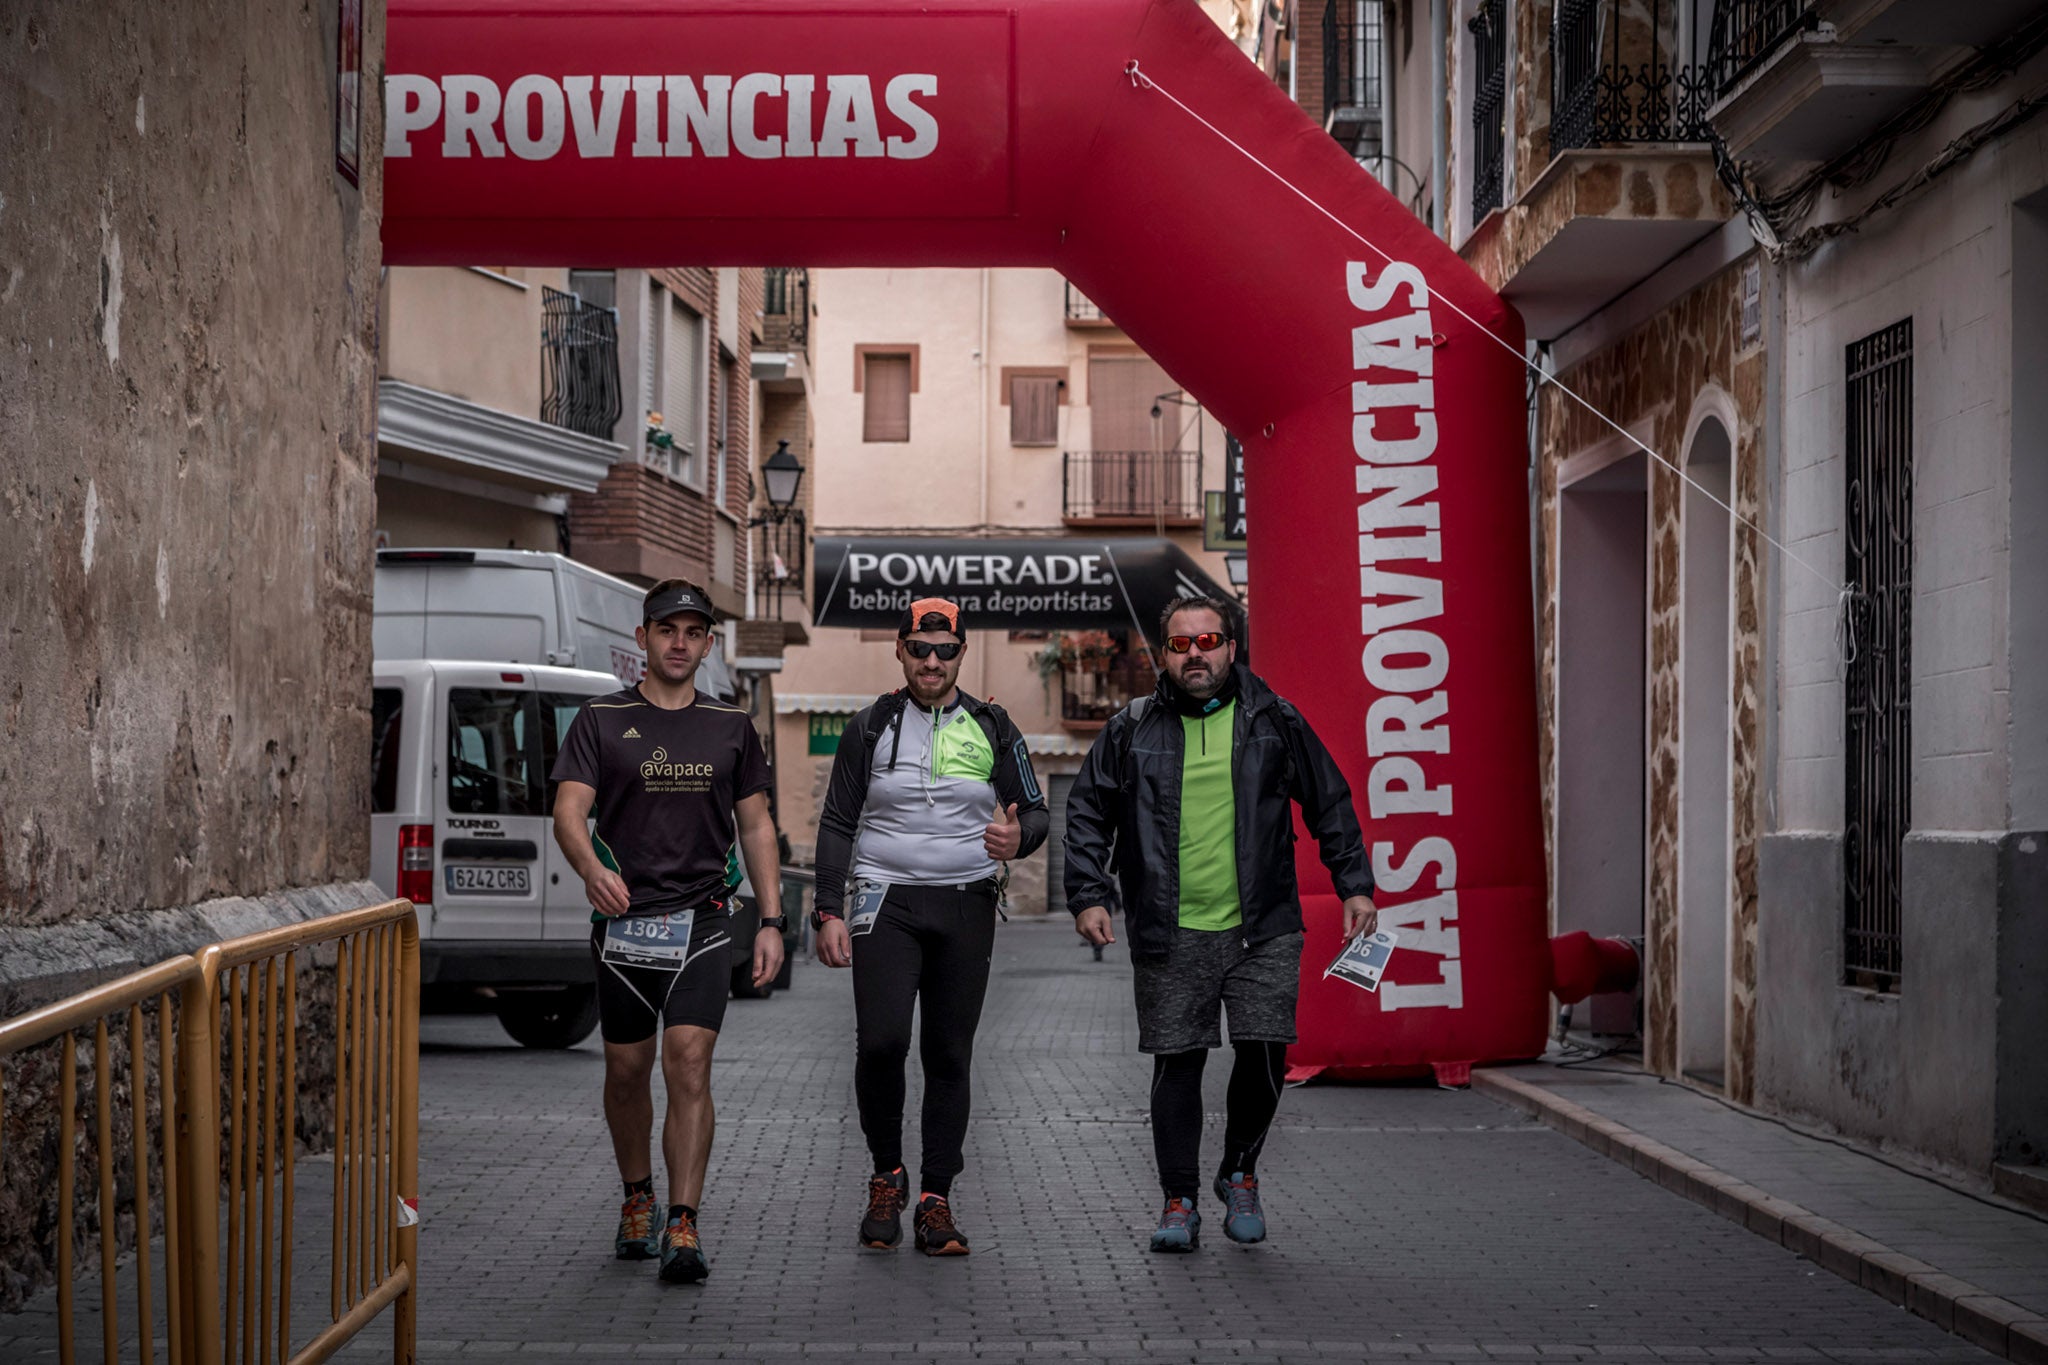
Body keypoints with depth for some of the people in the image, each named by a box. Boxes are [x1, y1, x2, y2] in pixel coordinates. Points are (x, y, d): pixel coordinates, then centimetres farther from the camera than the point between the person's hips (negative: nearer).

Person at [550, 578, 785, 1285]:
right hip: (623, 920, 0)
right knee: (626, 1071, 10)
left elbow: (756, 826, 13)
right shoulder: (601, 721, 3)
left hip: (702, 919, 0)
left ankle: (683, 1226, -14)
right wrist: (591, 868, -30)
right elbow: (569, 810, -8)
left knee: (689, 1064, -13)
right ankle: (637, 1199, 32)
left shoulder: (731, 727, 10)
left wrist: (771, 920, 5)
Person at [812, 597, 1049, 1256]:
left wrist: (1019, 837, -14)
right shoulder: (870, 728, 5)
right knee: (880, 1041, -16)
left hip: (965, 905, 1)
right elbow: (837, 824, 8)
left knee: (948, 1055, 1)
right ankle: (886, 1176, 5)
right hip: (885, 899, -1)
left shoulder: (991, 728, 7)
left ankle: (935, 1201, 8)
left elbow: (1036, 810, 10)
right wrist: (829, 911, -1)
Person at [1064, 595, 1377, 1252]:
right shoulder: (1131, 731, 6)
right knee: (1177, 1064, 1)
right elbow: (1087, 814, 10)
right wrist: (1089, 896, -1)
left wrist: (1355, 886, 9)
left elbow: (1330, 804, 14)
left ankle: (1240, 1174, 17)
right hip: (1169, 936, 0)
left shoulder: (1273, 721, 7)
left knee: (1264, 1051, -8)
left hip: (1264, 929, 0)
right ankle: (1179, 1203, 13)